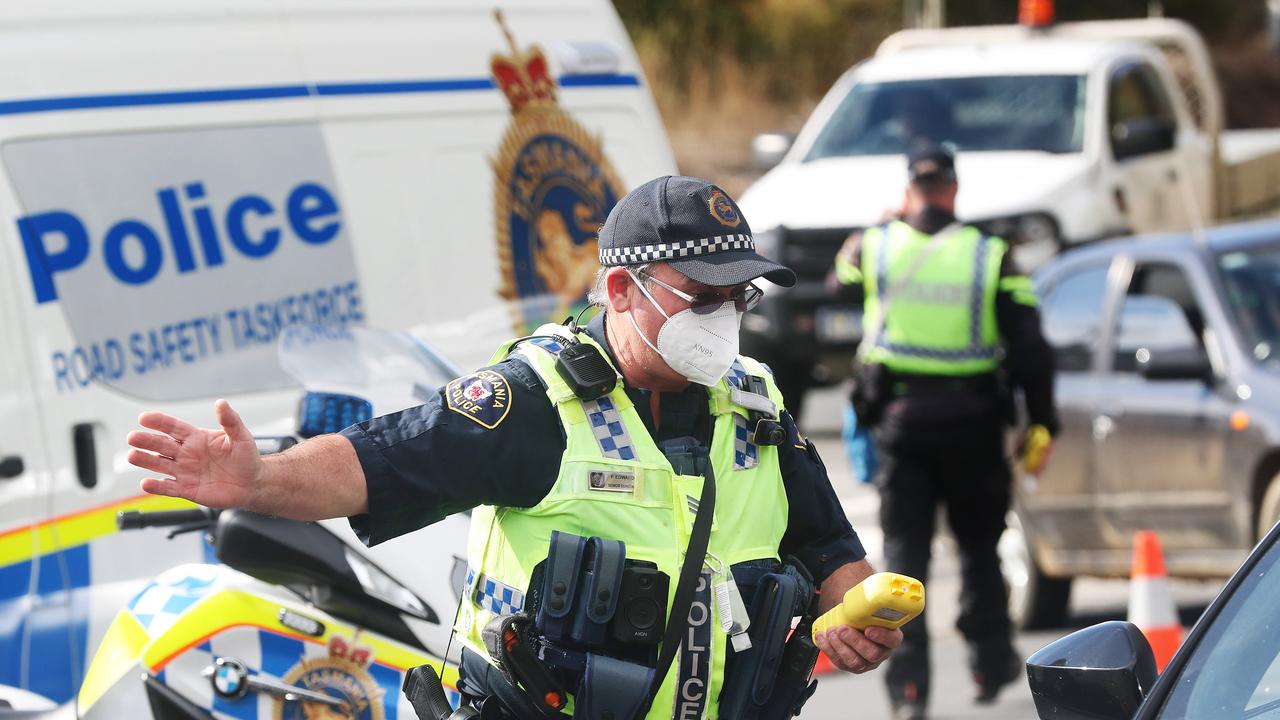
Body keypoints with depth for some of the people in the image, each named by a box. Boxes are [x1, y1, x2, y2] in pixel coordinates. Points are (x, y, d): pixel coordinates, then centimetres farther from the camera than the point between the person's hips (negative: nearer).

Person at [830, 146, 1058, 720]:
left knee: (904, 549, 4)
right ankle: (990, 661, 21)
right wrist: (1041, 426, 2)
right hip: (972, 419, 0)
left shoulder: (874, 249, -2)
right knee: (979, 544, 17)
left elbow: (843, 285, 21)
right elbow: (1030, 349, -6)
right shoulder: (991, 257, -5)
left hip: (898, 418, 0)